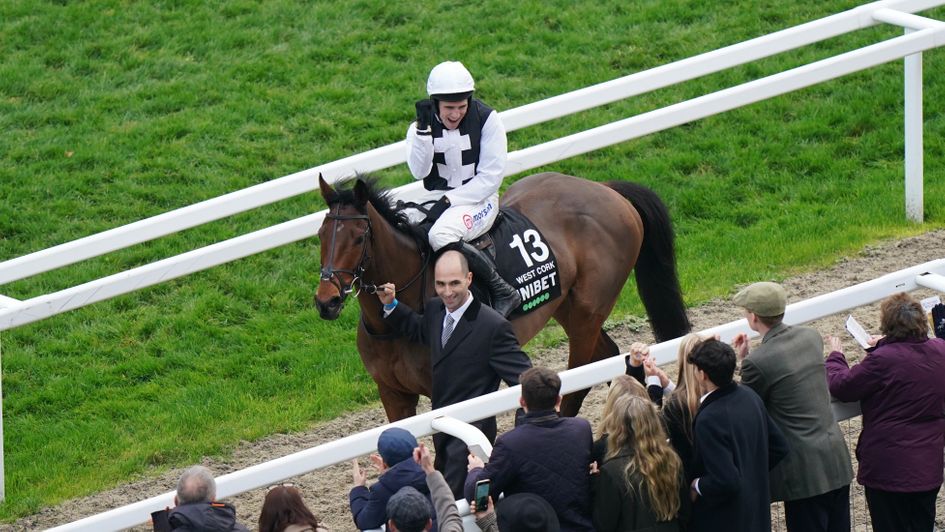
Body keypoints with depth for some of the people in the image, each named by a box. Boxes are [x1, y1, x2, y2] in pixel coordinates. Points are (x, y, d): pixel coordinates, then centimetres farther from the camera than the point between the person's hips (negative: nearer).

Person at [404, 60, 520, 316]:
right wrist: (423, 131, -26)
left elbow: (491, 176, -11)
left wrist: (450, 200, -18)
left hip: (479, 198, -5)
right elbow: (419, 172, -14)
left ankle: (504, 292, -24)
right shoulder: (421, 128, 0)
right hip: (437, 199, 5)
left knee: (441, 235, -35)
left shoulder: (487, 120, -10)